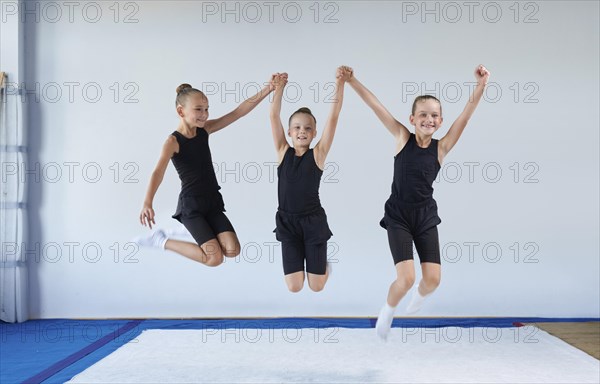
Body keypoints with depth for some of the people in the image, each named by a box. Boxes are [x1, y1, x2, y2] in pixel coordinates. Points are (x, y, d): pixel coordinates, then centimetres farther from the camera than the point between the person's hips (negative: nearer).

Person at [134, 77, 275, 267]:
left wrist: (267, 89, -11)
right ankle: (162, 240, 2)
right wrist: (147, 204, -47)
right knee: (215, 258, -16)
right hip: (190, 205, -6)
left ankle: (197, 233, 18)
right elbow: (159, 171, -30)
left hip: (213, 203, 6)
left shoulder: (204, 130, 3)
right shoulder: (173, 141, -14)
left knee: (232, 250, -10)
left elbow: (239, 112, -2)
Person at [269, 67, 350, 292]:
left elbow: (333, 118, -12)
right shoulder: (283, 152, -1)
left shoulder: (318, 154, -5)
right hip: (287, 221, 1)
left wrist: (340, 84, -18)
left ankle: (323, 265, 38)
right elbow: (274, 116, -5)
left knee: (317, 286, 3)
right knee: (294, 287, 1)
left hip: (313, 221, -1)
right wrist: (280, 87, -12)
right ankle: (301, 261, 34)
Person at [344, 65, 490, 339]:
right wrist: (352, 81, -17)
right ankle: (387, 312, 19)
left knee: (432, 279, -3)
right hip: (398, 216, -2)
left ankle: (419, 296, 36)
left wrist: (481, 86, -25)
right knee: (406, 278, -14)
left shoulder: (442, 147, -3)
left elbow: (466, 114, -13)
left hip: (426, 217, 2)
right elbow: (375, 105, -11)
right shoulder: (402, 138, -6)